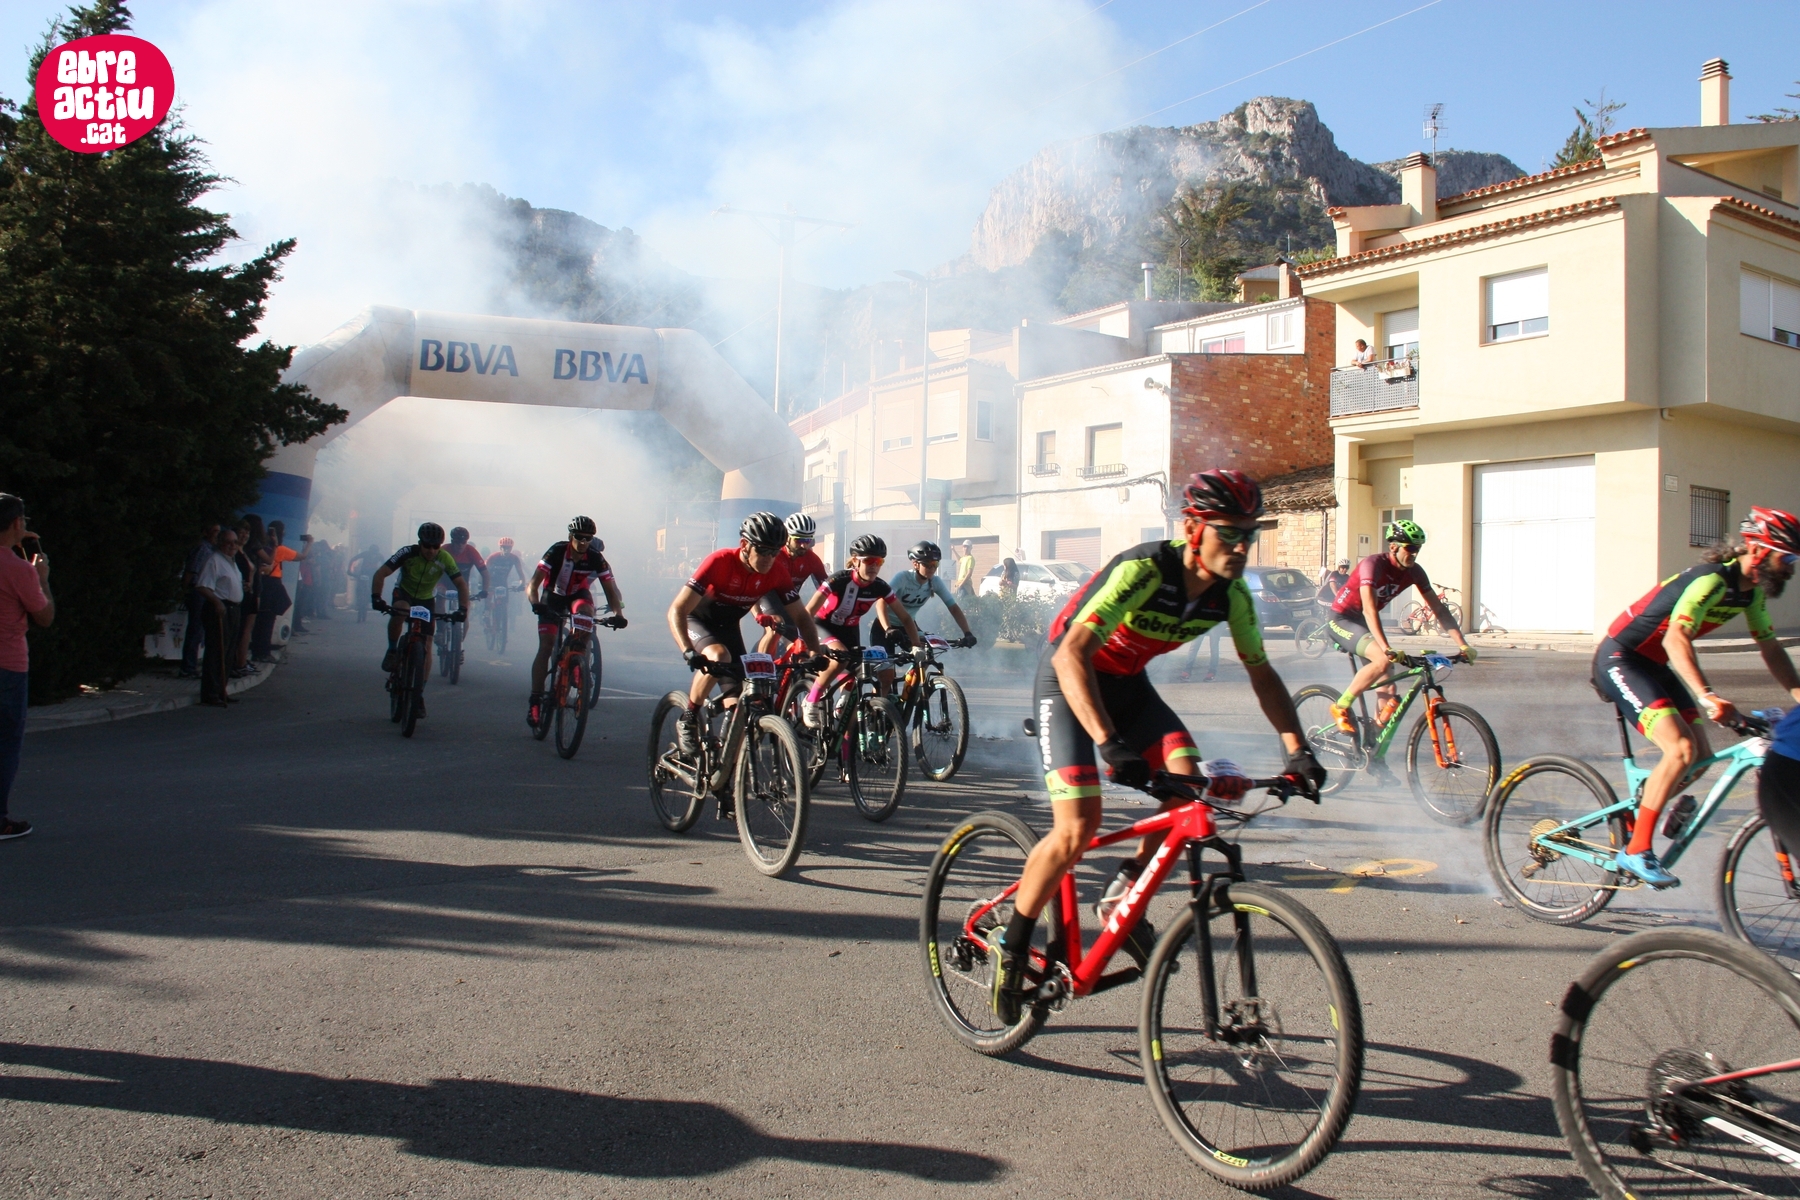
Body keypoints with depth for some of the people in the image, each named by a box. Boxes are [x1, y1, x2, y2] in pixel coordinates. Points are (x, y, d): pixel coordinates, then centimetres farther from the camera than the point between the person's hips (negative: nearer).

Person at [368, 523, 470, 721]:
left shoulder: (444, 559, -21)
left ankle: (420, 695, 7)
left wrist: (463, 607, -33)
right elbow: (381, 573, -29)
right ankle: (392, 651, -13)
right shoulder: (408, 553, -25)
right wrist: (376, 597, -43)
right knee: (398, 613, -39)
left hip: (427, 600, 2)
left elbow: (461, 583, -18)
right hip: (404, 593, -2)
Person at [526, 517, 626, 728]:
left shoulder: (596, 559, -22)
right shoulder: (557, 552, -27)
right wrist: (536, 605, -49)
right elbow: (533, 584, -30)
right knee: (546, 647, -13)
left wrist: (618, 613, -36)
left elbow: (610, 589, -19)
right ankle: (535, 699, -10)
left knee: (586, 610, -35)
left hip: (578, 595, 1)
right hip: (553, 597, -1)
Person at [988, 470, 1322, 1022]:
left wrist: (1297, 750, -9)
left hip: (1128, 684, 6)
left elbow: (1261, 672, 3)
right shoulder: (1142, 570, -32)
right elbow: (1071, 655, -40)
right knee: (1078, 828, -19)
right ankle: (1012, 945, 3)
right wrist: (1109, 745, -50)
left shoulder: (1231, 594, -11)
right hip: (1068, 678, -6)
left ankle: (1123, 895, 7)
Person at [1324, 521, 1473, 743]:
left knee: (1388, 693, -3)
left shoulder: (1414, 572, -7)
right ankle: (1341, 708, -14)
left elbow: (1439, 609, -5)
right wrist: (1388, 649, -47)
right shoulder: (1373, 564, -27)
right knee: (1382, 660, -32)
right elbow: (1369, 610, -38)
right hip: (1341, 620, -7)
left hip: (1362, 622, 7)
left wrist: (1463, 645, -14)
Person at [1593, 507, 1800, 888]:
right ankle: (1636, 851, -14)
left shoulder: (1752, 591, 4)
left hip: (1653, 665, 9)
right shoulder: (1711, 581, -25)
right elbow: (1676, 639, -37)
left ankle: (1632, 819, 21)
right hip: (1620, 660, -9)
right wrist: (1708, 698, -47)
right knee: (1681, 749, -22)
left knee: (1702, 757, 3)